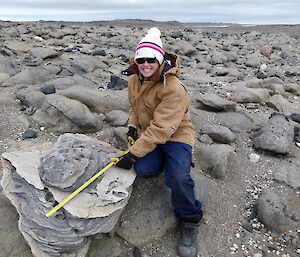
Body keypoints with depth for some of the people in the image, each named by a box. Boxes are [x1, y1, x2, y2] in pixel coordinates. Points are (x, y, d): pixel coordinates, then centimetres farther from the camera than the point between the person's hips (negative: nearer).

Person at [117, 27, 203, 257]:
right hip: (148, 133, 6)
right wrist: (133, 125, 1)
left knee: (178, 178, -28)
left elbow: (160, 129, -29)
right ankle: (162, 159, 17)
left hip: (176, 134, -5)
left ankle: (189, 221, 1)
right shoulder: (134, 80, 0)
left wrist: (133, 154, -30)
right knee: (144, 170, -21)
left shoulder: (174, 88, -25)